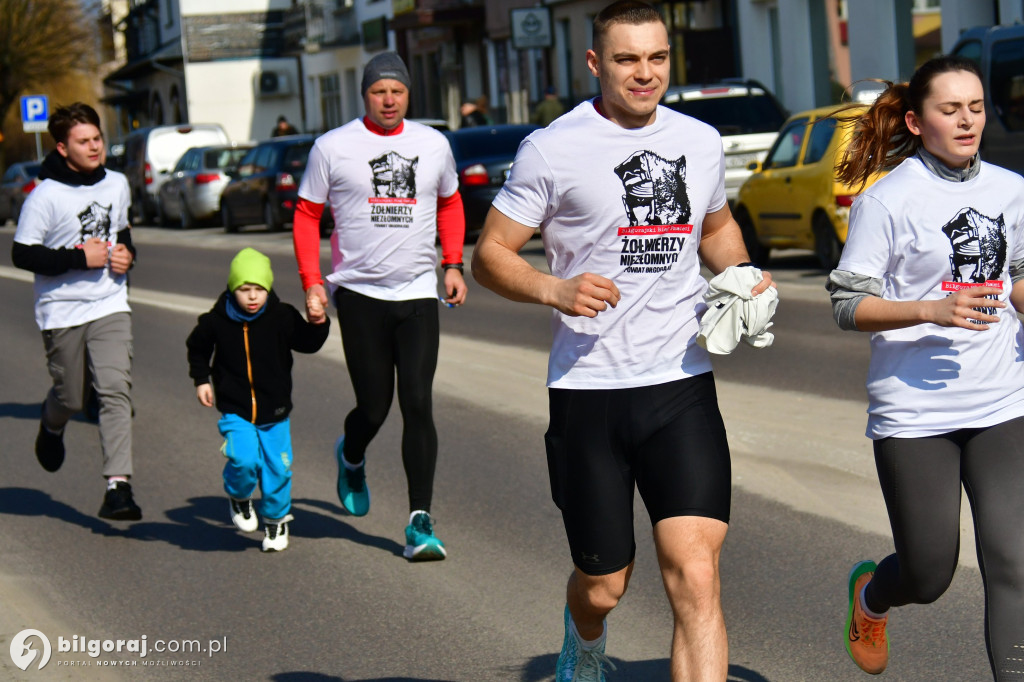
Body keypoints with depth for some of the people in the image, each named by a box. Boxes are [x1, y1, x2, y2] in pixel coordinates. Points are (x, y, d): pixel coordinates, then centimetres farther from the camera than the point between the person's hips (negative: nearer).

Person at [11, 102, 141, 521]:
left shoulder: (117, 185, 6)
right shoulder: (45, 196, -12)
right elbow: (22, 255, -13)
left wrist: (126, 253, 3)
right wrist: (79, 257, -18)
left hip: (109, 306, 3)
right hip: (61, 311, -3)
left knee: (116, 389, -13)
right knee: (71, 398, 8)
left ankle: (118, 487, -16)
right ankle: (51, 425, 47)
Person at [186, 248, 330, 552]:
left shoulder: (282, 317, -7)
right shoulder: (217, 321, -6)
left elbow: (308, 343, -2)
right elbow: (197, 348, 12)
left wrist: (318, 323, -19)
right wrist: (201, 380, 6)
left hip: (274, 412, 1)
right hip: (235, 411, -1)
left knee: (277, 467, 4)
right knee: (244, 459, -21)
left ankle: (275, 519, 29)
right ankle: (239, 498, 13)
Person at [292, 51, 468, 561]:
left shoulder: (433, 145, 8)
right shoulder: (333, 147, 0)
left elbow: (450, 203, 24)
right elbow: (307, 214, 5)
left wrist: (453, 264, 13)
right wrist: (311, 284, -3)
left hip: (419, 293, 2)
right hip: (359, 292, -1)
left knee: (417, 404, -9)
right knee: (373, 407, 1)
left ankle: (420, 522, -7)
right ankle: (351, 458, 38)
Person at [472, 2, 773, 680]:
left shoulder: (701, 142, 9)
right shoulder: (554, 149, -4)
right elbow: (490, 254, -1)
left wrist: (742, 274, 6)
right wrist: (556, 290, -20)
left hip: (683, 383, 2)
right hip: (588, 389, -2)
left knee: (695, 576, -14)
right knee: (603, 584, 11)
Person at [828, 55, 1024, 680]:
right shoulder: (888, 200, -7)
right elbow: (849, 305, -7)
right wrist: (932, 310, -22)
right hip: (915, 412, -3)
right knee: (930, 576, 7)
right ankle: (869, 593, 43)